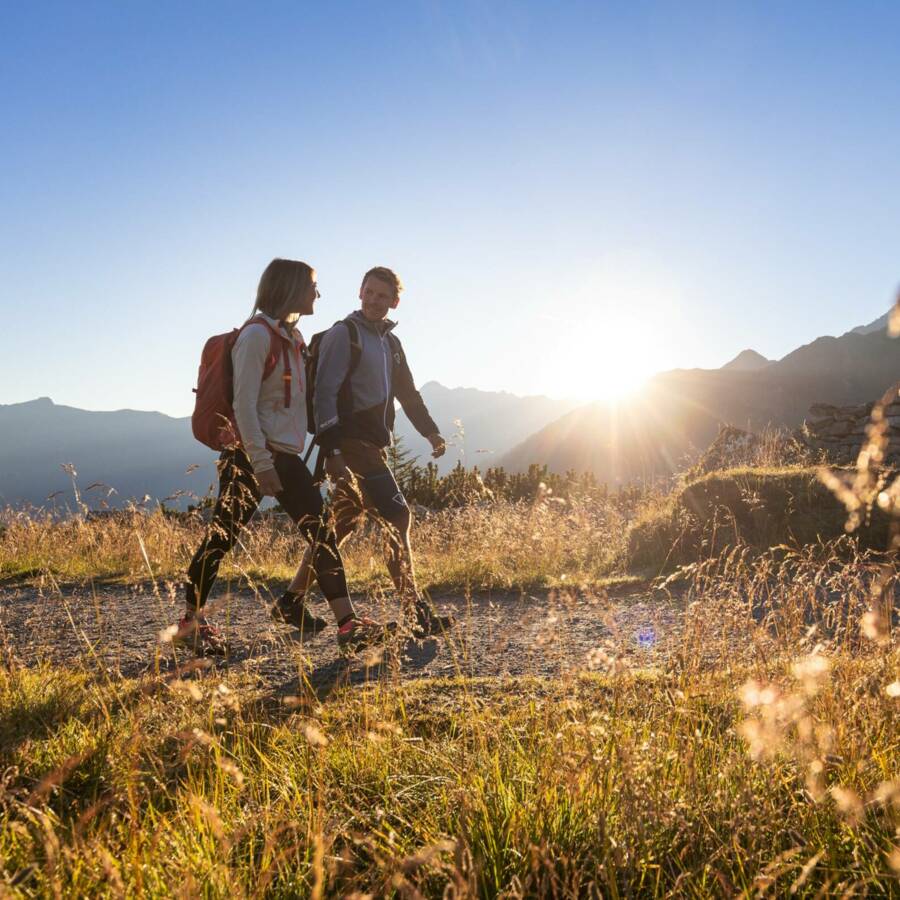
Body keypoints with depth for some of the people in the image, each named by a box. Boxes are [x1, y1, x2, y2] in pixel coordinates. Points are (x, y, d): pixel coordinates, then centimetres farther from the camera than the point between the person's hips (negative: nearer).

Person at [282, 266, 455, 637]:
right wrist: (330, 449, -21)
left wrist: (430, 431, 17)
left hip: (373, 445, 9)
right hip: (350, 444, -9)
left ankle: (294, 599, 23)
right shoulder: (343, 334, -5)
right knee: (396, 516, -12)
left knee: (343, 522, 13)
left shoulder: (391, 342, 19)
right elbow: (325, 393, -13)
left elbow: (408, 394, 27)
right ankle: (416, 612, -7)